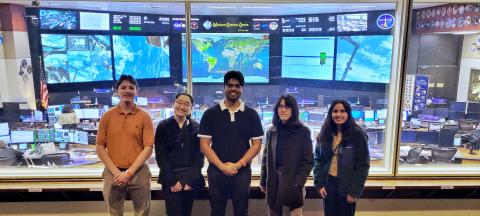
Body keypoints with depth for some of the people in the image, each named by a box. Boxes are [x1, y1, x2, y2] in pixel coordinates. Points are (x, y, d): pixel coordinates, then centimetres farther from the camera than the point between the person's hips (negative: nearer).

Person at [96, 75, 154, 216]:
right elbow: (100, 148, 2)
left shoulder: (144, 117, -1)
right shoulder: (107, 116, 3)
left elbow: (148, 148, -5)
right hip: (112, 174, 1)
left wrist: (129, 172, -12)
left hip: (138, 173, -1)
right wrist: (116, 172, -8)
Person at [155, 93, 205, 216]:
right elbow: (160, 156, -3)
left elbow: (199, 154, 1)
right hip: (170, 179, -2)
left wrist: (191, 179, -9)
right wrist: (172, 180, -10)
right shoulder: (163, 126, 0)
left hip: (191, 179, 2)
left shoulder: (196, 127, 4)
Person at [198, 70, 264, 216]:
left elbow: (256, 144, 1)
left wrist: (238, 165, -10)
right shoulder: (210, 114, 0)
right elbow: (204, 144, -2)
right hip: (216, 171, 0)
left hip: (242, 171, 1)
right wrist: (222, 166, -12)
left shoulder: (251, 115, 3)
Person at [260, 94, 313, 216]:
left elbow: (308, 161, -6)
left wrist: (298, 183, -13)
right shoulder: (272, 131, 8)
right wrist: (263, 181, 6)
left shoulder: (303, 131, -3)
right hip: (273, 183, 4)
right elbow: (266, 158, 10)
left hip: (291, 184, -4)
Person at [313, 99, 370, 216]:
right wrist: (319, 184, -3)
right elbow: (318, 160, 5)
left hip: (347, 186, -3)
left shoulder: (358, 135, -10)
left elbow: (363, 166, -10)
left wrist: (354, 191, -11)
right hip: (328, 184, 3)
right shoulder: (324, 134, 1)